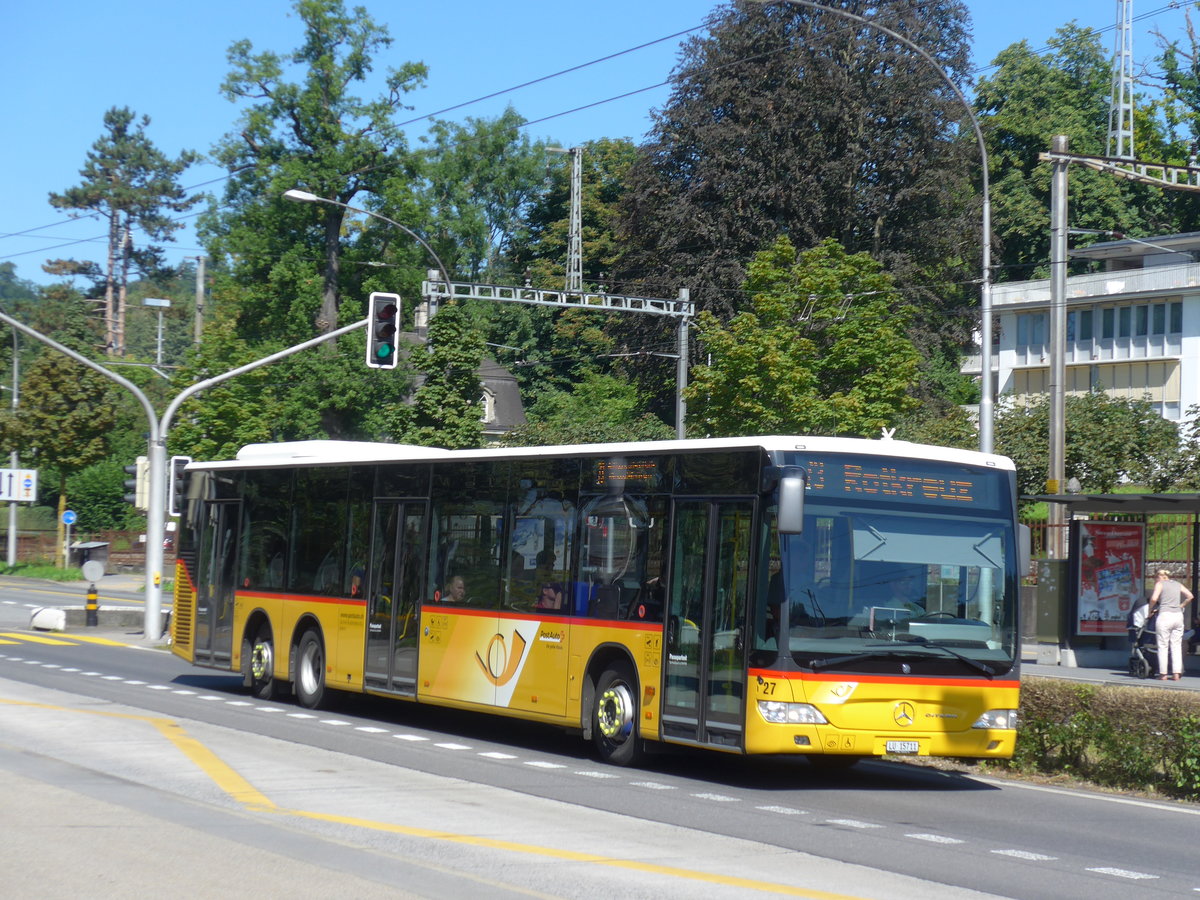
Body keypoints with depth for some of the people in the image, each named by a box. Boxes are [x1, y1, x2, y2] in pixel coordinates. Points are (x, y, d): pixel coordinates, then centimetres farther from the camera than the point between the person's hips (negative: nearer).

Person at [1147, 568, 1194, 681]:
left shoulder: (1160, 584, 2)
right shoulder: (1178, 584, 16)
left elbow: (1154, 598, -12)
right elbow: (1190, 596, 9)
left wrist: (1150, 610, 1)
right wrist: (1181, 606, 18)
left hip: (1165, 615, -5)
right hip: (1178, 616, 5)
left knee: (1163, 646, 1)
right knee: (1177, 646, 7)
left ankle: (1163, 674, 0)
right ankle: (1176, 673, 2)